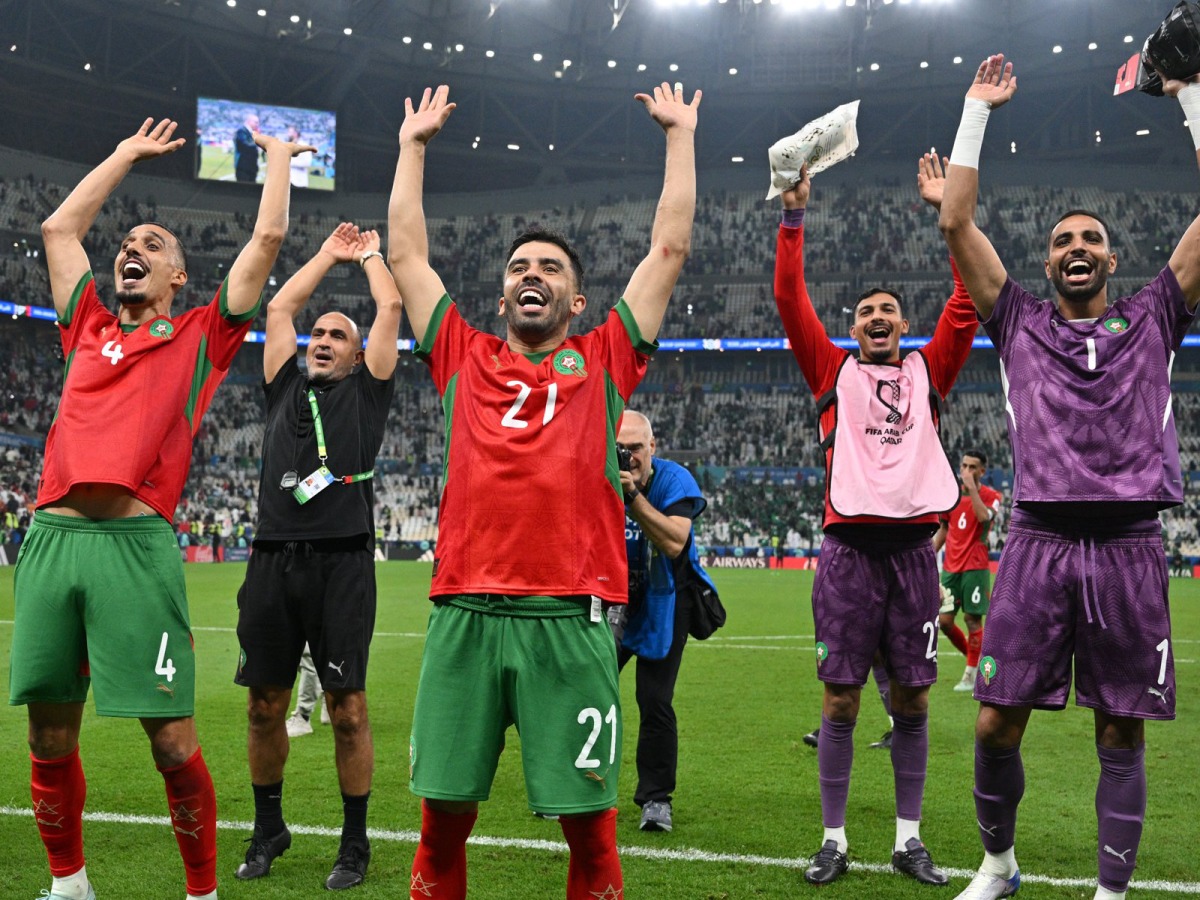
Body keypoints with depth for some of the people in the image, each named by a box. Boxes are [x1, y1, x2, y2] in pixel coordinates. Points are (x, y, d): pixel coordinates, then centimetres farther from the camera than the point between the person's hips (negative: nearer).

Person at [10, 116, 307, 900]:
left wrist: (278, 155, 26)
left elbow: (268, 237, 12)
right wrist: (129, 153, 39)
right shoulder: (90, 329, 22)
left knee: (172, 739, -4)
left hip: (135, 541, -4)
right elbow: (60, 226, 31)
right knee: (50, 736, 10)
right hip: (52, 535, 4)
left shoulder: (201, 338, 12)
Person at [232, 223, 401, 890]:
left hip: (342, 562, -3)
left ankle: (356, 842, 11)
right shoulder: (288, 386, 20)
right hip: (274, 559, 4)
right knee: (266, 705, 9)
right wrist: (328, 256, 32)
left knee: (348, 710, -2)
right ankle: (269, 829, 26)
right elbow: (279, 309, 24)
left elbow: (392, 307, 12)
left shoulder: (367, 389, 12)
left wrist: (371, 256, 28)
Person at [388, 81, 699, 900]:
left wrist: (681, 133, 22)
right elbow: (406, 251, 22)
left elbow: (671, 247, 15)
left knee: (588, 814, 3)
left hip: (571, 615, -1)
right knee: (444, 811, 6)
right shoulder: (464, 358, 16)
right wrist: (414, 144, 29)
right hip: (465, 611, 2)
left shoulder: (603, 362, 12)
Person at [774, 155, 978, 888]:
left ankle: (910, 839, 18)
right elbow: (791, 300, 5)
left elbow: (970, 300, 8)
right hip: (850, 546, -1)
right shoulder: (834, 372, 12)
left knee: (912, 699, 6)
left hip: (914, 545, 1)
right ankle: (834, 840, 11)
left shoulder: (928, 372, 15)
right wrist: (795, 216, 0)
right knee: (841, 698, 1)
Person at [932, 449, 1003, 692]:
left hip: (975, 567, -5)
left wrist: (971, 487, -21)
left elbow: (983, 516, -25)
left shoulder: (991, 496, -3)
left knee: (972, 619, -4)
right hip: (950, 567, 5)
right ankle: (974, 658, 23)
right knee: (944, 620, 1)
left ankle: (971, 674, 8)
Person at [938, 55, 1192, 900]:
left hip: (1128, 546, 0)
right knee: (996, 724, 1)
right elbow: (957, 224, 8)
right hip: (1038, 543, 0)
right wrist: (978, 110, 11)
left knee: (1122, 734, 6)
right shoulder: (1022, 323, 12)